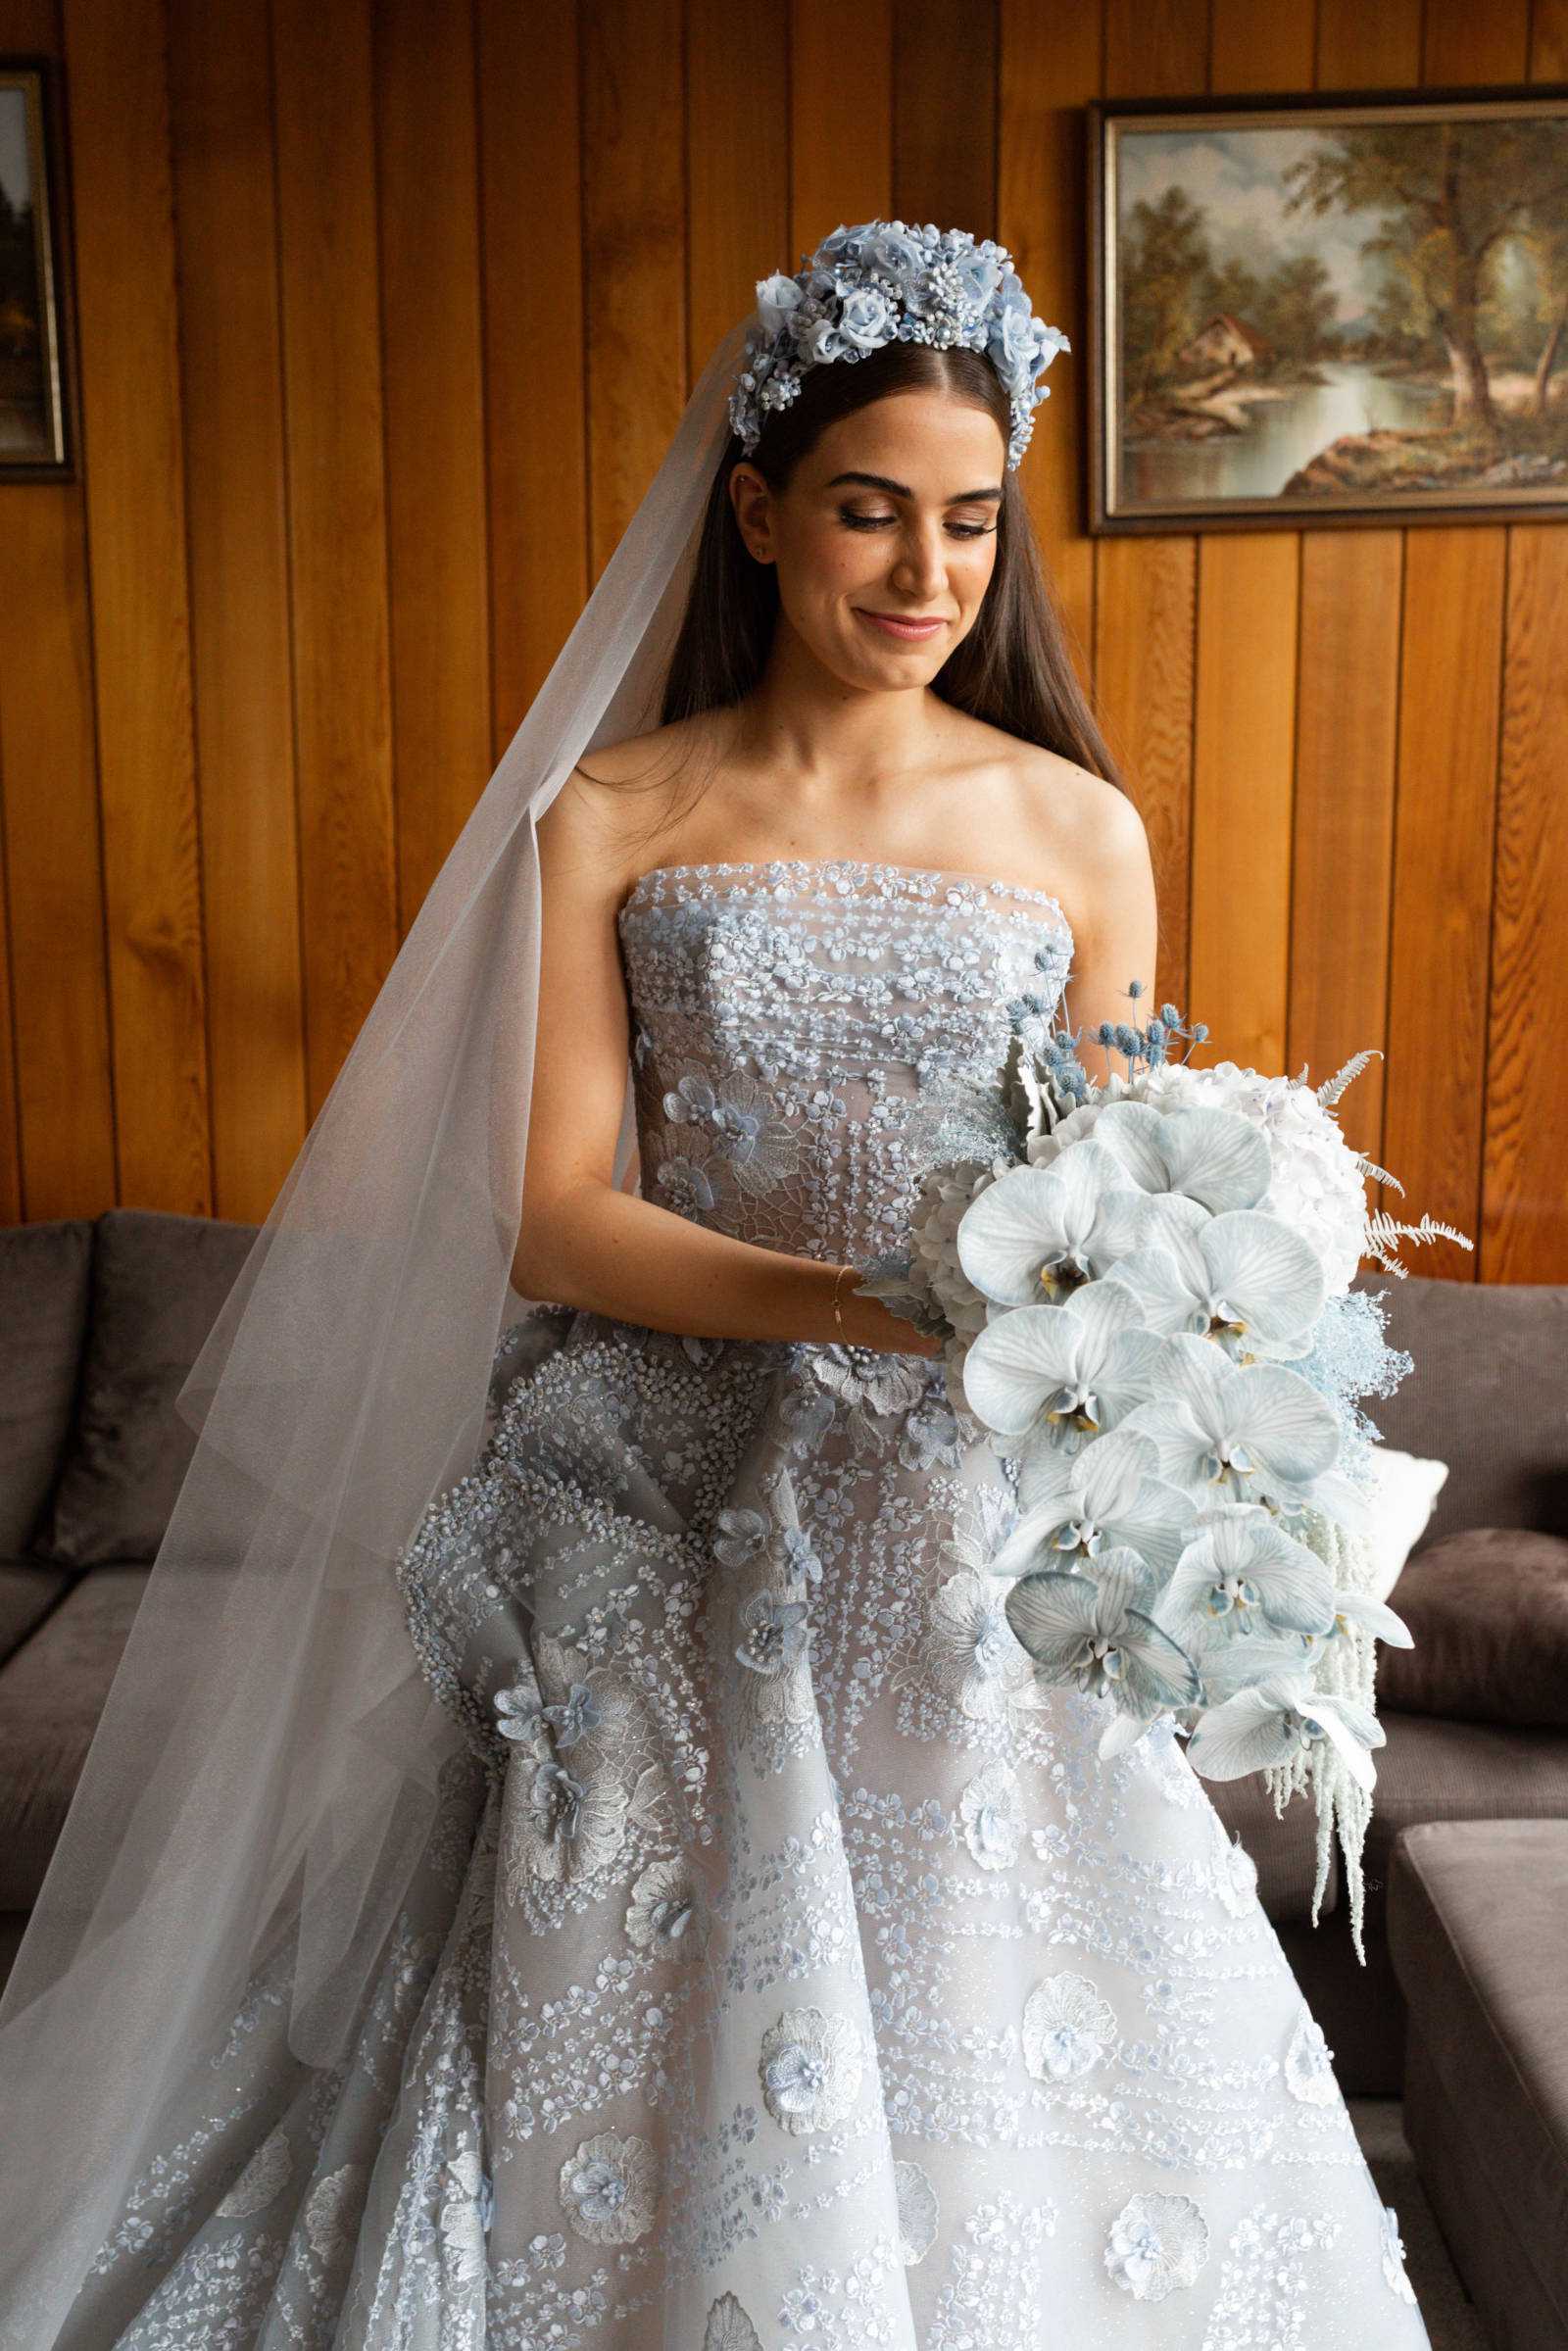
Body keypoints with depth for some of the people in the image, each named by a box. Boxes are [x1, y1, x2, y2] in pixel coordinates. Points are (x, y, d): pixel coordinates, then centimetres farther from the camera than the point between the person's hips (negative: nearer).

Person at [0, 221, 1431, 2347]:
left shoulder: (1080, 829, 3)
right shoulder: (608, 816, -1)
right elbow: (557, 1215, -7)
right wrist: (873, 1299, -20)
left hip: (972, 1520, 1)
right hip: (682, 1505, -1)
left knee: (989, 2039, 9)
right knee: (648, 2052, 7)